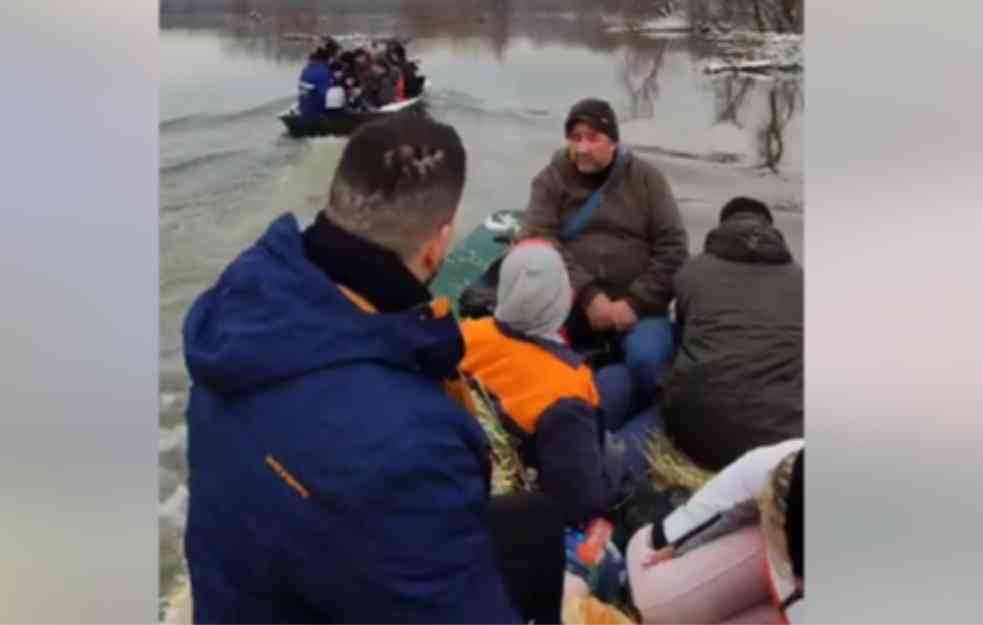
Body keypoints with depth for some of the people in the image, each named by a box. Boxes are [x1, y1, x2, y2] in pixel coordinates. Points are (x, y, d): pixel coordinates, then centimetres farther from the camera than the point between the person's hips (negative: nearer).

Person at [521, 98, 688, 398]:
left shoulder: (646, 179, 7)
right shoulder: (551, 179, 7)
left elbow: (672, 248, 1)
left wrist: (636, 301, -12)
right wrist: (586, 294, -19)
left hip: (636, 304, 0)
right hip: (570, 303, 1)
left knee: (648, 360, -30)